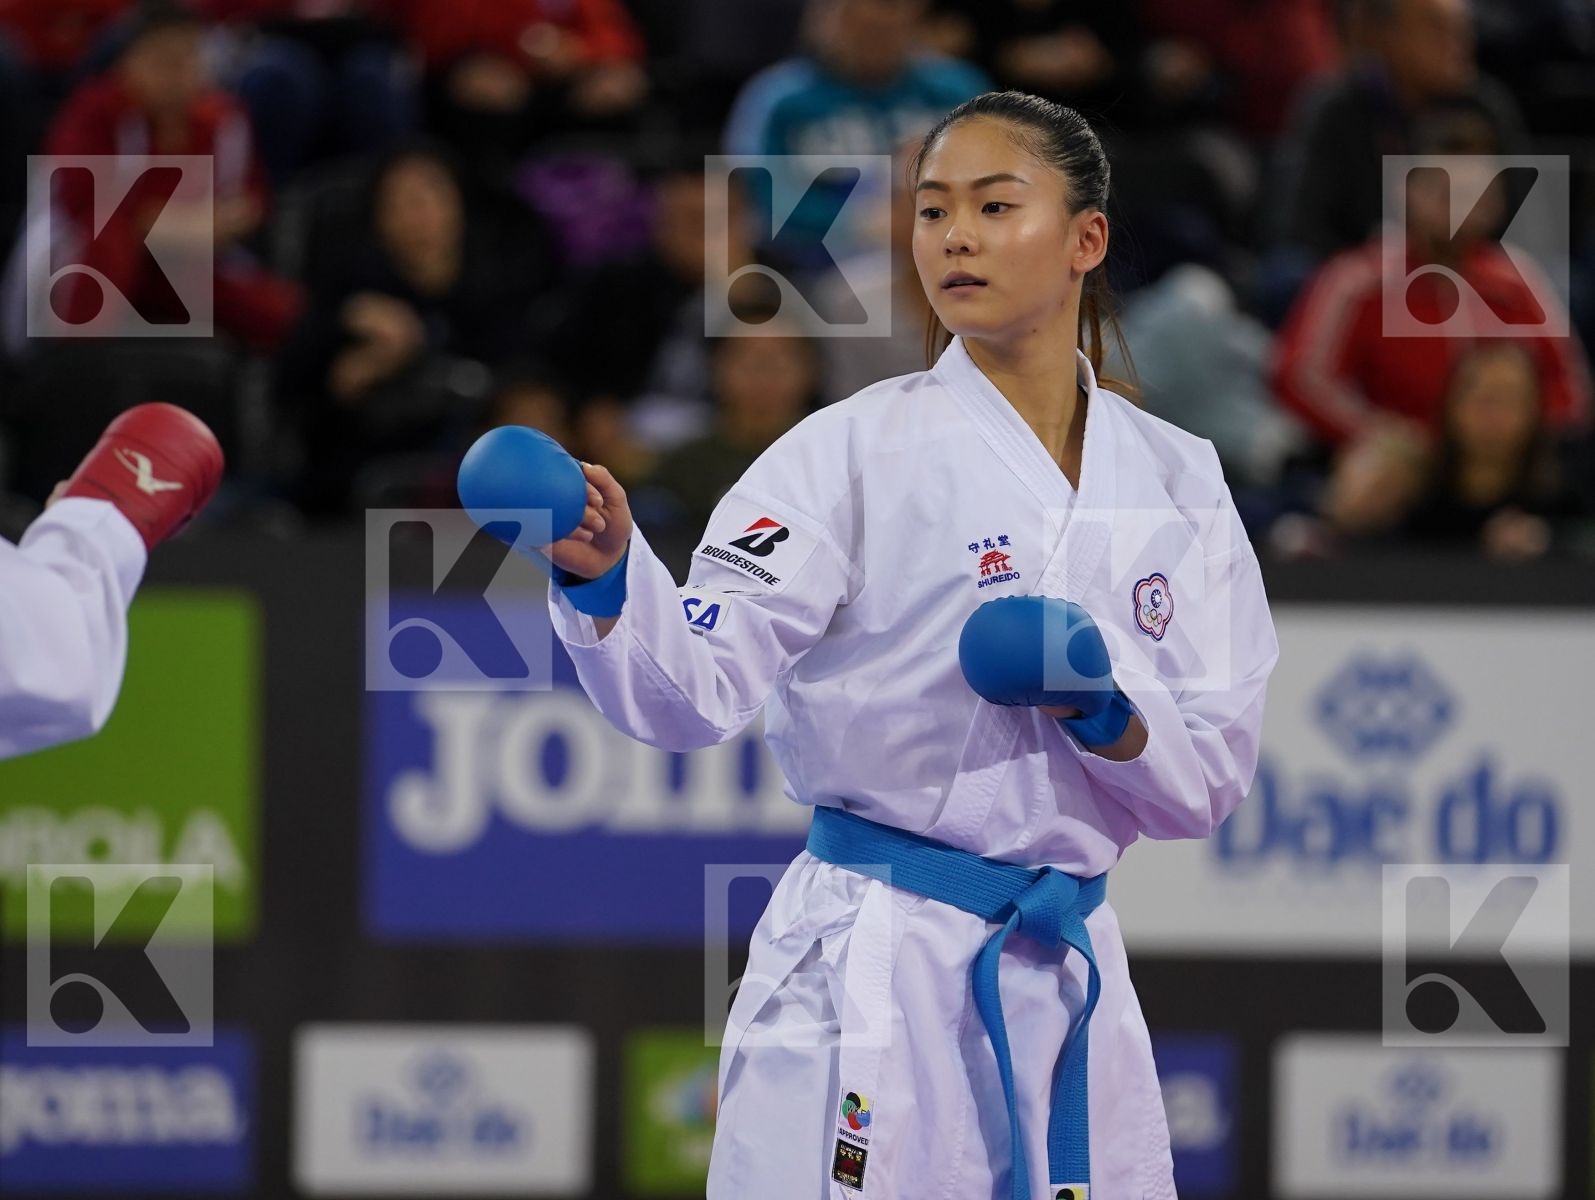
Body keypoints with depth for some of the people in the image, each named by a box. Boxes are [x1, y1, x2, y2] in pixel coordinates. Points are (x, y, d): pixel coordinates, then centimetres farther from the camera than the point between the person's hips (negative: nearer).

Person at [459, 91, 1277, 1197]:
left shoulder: (1176, 482, 8)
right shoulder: (859, 452, -4)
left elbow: (1213, 778, 8)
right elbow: (700, 683, -15)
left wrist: (1112, 714, -12)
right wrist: (606, 582, -34)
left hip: (1069, 981, 4)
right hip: (873, 973, -4)